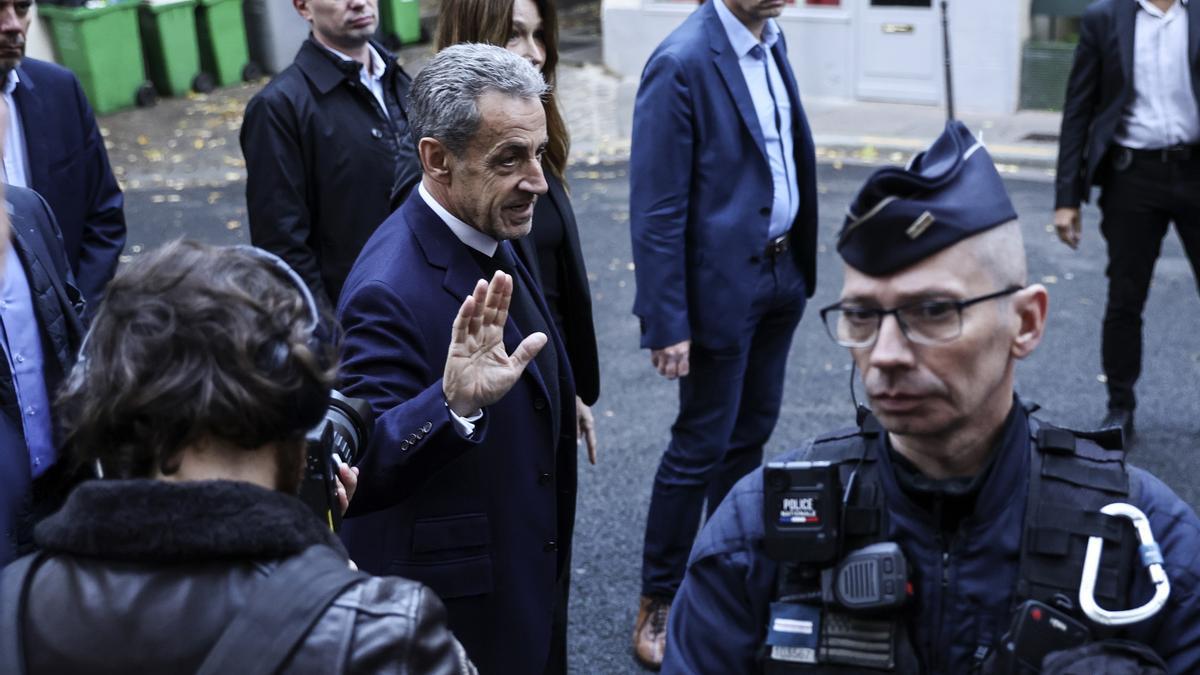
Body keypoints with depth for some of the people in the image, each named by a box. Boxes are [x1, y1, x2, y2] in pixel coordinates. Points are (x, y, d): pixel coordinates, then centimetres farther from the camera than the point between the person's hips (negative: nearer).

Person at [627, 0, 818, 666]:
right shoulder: (681, 63, -19)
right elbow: (656, 208, -18)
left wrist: (801, 262, 11)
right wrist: (666, 323, -18)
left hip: (782, 273, 7)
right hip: (722, 285, -7)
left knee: (750, 433, 18)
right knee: (701, 446, 3)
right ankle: (658, 598, 19)